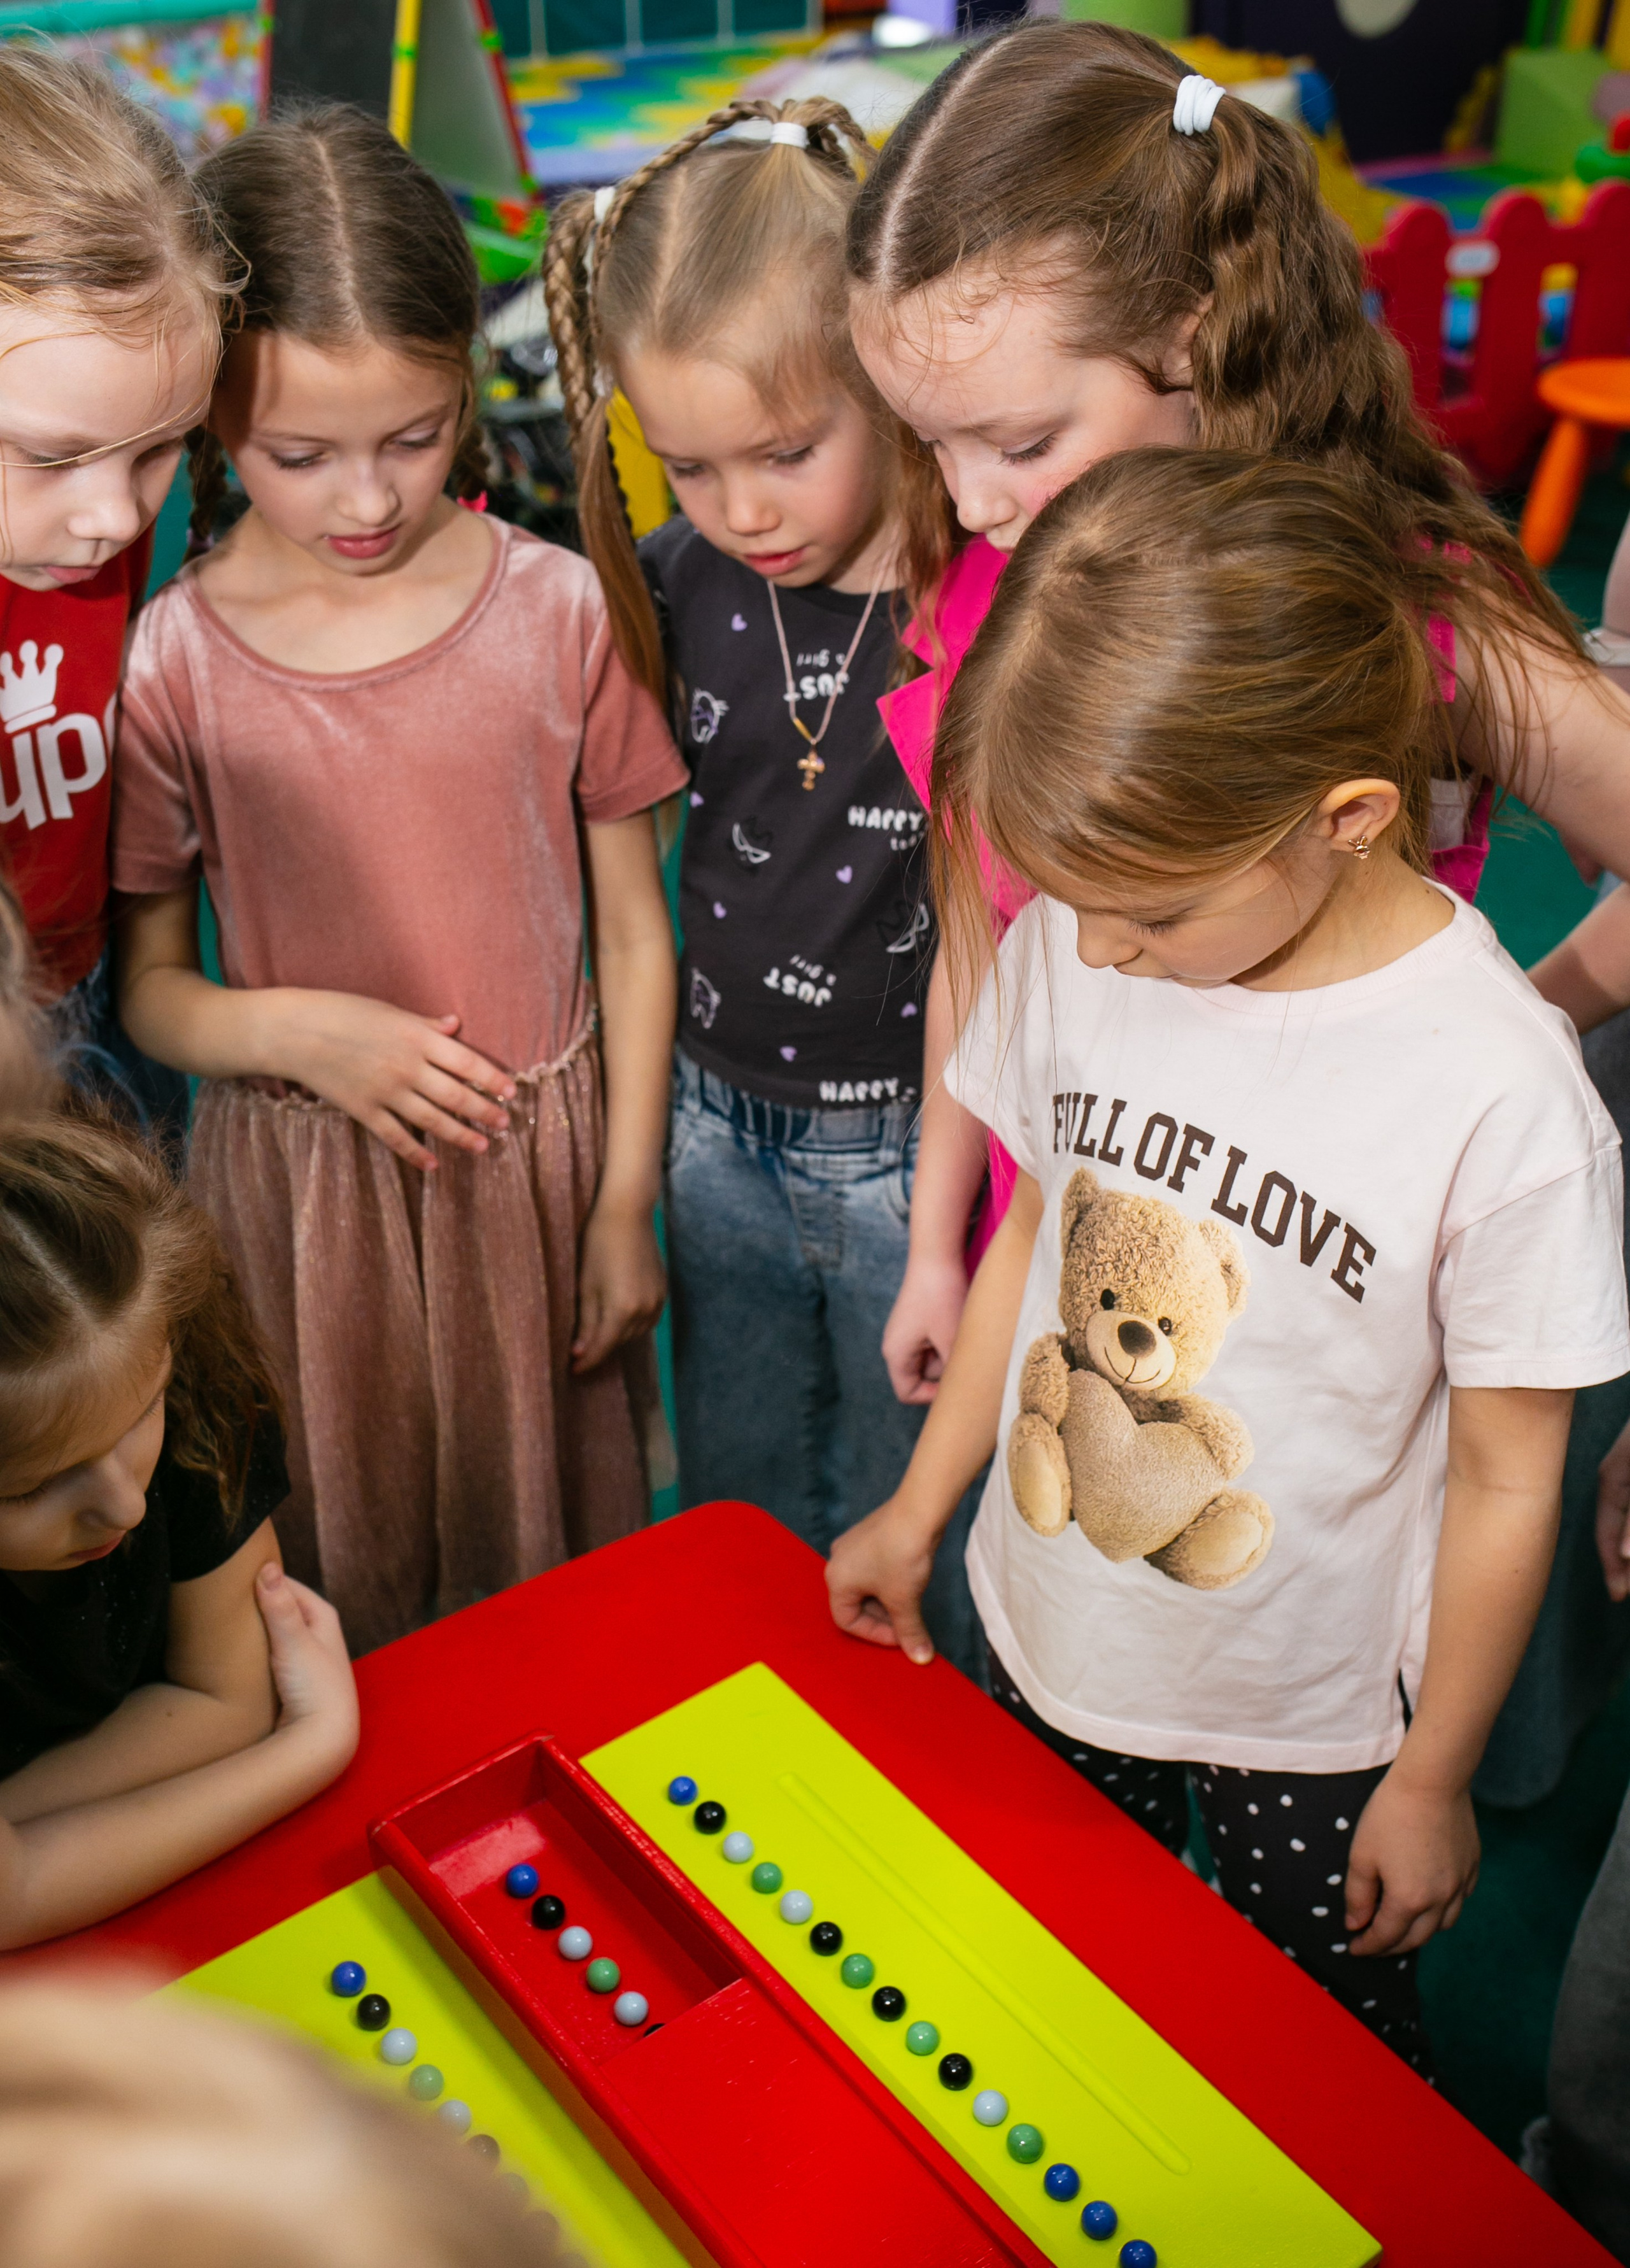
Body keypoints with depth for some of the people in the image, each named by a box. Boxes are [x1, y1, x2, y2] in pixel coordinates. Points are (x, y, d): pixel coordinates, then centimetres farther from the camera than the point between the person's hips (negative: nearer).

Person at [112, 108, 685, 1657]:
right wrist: (296, 1031, -20)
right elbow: (145, 988, -1)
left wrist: (627, 1202, 0)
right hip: (301, 1182, 0)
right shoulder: (169, 666, -9)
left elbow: (633, 935, -2)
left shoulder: (556, 612, -8)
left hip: (540, 1161, 1)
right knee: (340, 1558, 15)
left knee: (550, 1534, 17)